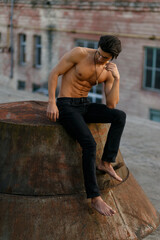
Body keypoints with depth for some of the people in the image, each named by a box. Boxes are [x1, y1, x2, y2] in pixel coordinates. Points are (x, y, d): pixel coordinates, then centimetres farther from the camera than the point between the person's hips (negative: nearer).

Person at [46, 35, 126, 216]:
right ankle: (95, 198, -20)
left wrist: (117, 79, -18)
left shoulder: (108, 72, 1)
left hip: (84, 106, 6)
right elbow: (54, 73, -10)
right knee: (90, 144, -25)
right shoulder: (79, 53, -14)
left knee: (120, 116, -17)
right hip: (66, 106, -6)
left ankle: (106, 163, -10)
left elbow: (111, 105, -5)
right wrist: (51, 103, -17)